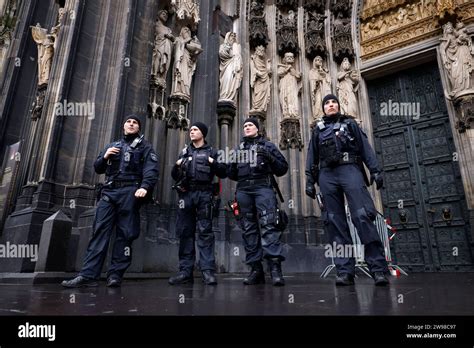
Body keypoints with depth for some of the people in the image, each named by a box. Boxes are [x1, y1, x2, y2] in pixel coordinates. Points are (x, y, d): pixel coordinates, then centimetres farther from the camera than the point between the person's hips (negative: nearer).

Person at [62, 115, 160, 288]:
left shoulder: (144, 146, 11)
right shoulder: (112, 146, 26)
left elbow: (151, 169, -5)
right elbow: (98, 168, 25)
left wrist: (145, 187, -23)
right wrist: (105, 157, 4)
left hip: (129, 192, -4)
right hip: (108, 192, 4)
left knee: (124, 234, -3)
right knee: (100, 231, -5)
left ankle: (115, 274, 2)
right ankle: (88, 275, -6)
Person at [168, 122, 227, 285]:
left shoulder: (211, 152, 12)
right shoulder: (184, 152, 21)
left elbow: (224, 173, 6)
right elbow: (174, 175, 19)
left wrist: (213, 163, -11)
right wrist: (177, 166, -1)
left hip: (204, 194, -3)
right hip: (186, 194, 3)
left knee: (205, 231, -8)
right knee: (185, 232, 1)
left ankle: (208, 270, -8)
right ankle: (186, 270, 5)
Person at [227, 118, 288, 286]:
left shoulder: (267, 146, 16)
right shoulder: (238, 149, 26)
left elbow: (283, 168, 9)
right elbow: (232, 175, 23)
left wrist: (269, 157, -8)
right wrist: (231, 164, 2)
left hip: (263, 187, -4)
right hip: (243, 190, 4)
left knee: (268, 224, -18)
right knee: (249, 228, -1)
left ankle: (275, 266, -22)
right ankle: (256, 269, 1)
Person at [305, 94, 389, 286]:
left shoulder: (350, 124, 21)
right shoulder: (318, 130, 24)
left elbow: (365, 147, 11)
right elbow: (311, 157, 17)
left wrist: (375, 170, -3)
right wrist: (309, 181, 7)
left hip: (350, 169, -1)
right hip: (327, 174, 2)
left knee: (363, 216, -15)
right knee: (335, 222, -5)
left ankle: (378, 268, -13)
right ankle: (345, 271, -5)